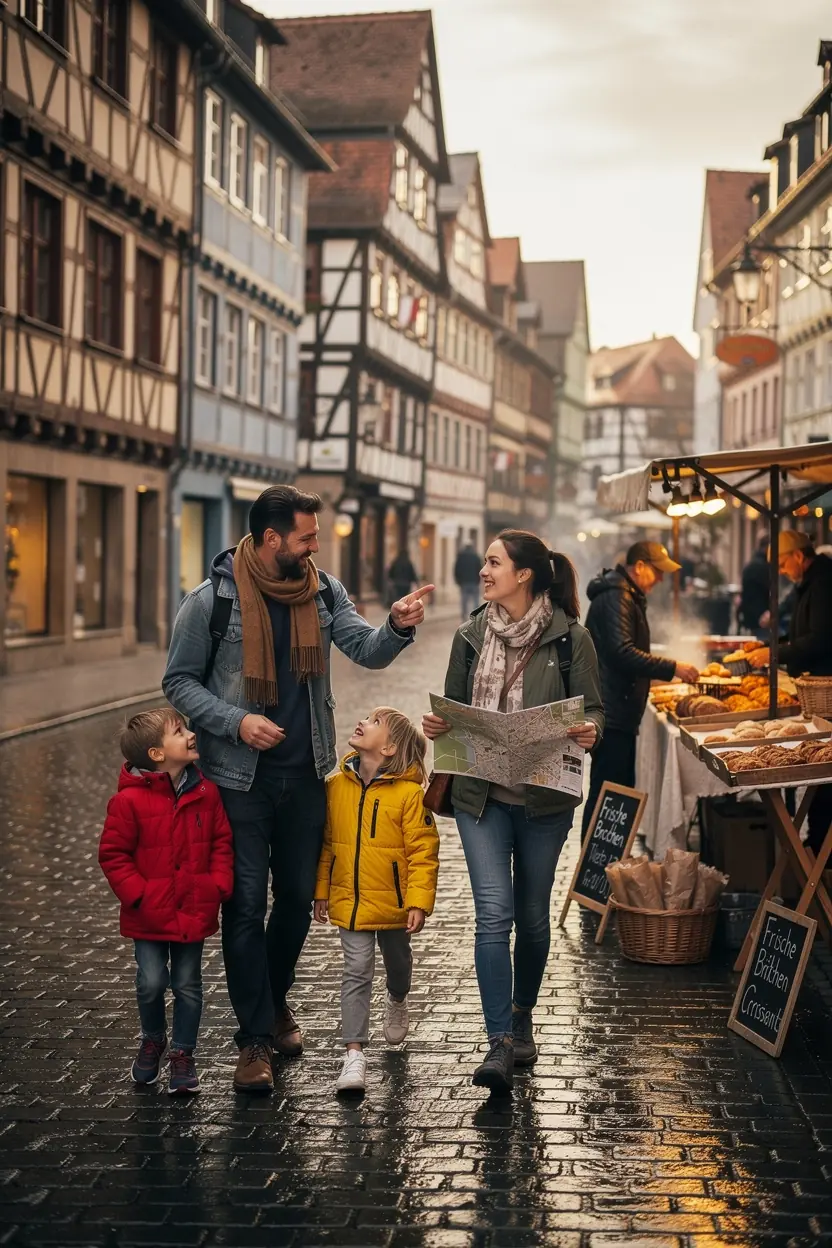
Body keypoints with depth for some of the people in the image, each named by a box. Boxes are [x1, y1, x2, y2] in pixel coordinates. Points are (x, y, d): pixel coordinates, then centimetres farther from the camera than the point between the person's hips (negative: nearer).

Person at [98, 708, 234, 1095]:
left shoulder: (206, 793, -2)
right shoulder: (129, 800, -13)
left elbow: (221, 842, 6)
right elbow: (113, 854, -7)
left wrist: (218, 885, -6)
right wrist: (138, 895, -13)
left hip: (194, 912, 3)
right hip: (150, 914, -3)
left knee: (188, 985, 9)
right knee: (151, 983, 3)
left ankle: (183, 1053, 25)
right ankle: (152, 1041, 31)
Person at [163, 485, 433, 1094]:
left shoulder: (323, 591, 3)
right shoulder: (212, 600, -9)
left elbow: (366, 650, -6)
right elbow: (180, 681, -5)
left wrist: (398, 627, -28)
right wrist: (237, 722, -19)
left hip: (306, 774, 4)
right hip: (239, 778, -4)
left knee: (298, 897, 14)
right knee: (246, 906, -2)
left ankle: (274, 999, 37)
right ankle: (256, 1038, 8)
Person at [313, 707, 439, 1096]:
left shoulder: (409, 793, -16)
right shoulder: (335, 786, -4)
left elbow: (423, 852, -14)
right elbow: (325, 844, 5)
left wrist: (419, 902, -17)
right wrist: (320, 892, 7)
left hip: (394, 903, -1)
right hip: (349, 902, 1)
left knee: (397, 963, 22)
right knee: (356, 973, -2)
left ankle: (397, 1003, 53)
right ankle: (354, 1053, -2)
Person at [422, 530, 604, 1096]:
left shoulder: (570, 638, -4)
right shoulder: (471, 637, 5)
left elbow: (594, 710, 0)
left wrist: (589, 731, -21)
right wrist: (437, 726, -7)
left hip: (544, 797, -1)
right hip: (481, 794, 1)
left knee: (532, 915, 12)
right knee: (494, 913, -10)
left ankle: (523, 1017, 35)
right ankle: (501, 1044, -8)